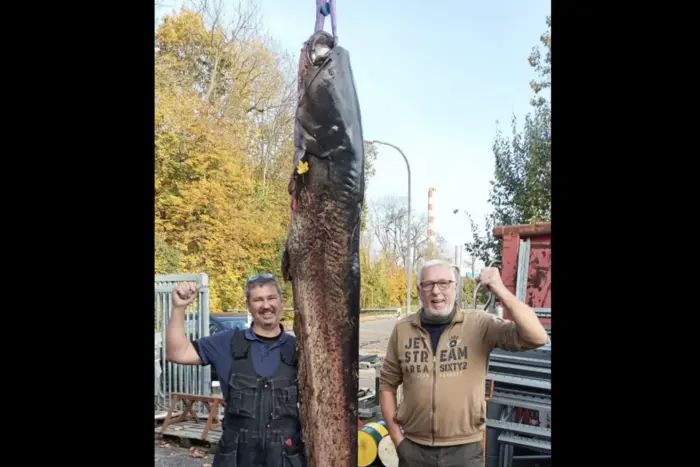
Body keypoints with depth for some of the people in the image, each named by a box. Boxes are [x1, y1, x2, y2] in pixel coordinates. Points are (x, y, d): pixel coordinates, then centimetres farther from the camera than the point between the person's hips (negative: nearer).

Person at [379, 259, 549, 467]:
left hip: (464, 449, -1)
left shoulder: (479, 325, -10)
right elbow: (387, 384, 6)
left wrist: (501, 292, -31)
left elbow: (537, 338, -21)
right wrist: (397, 438, 3)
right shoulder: (402, 329, -3)